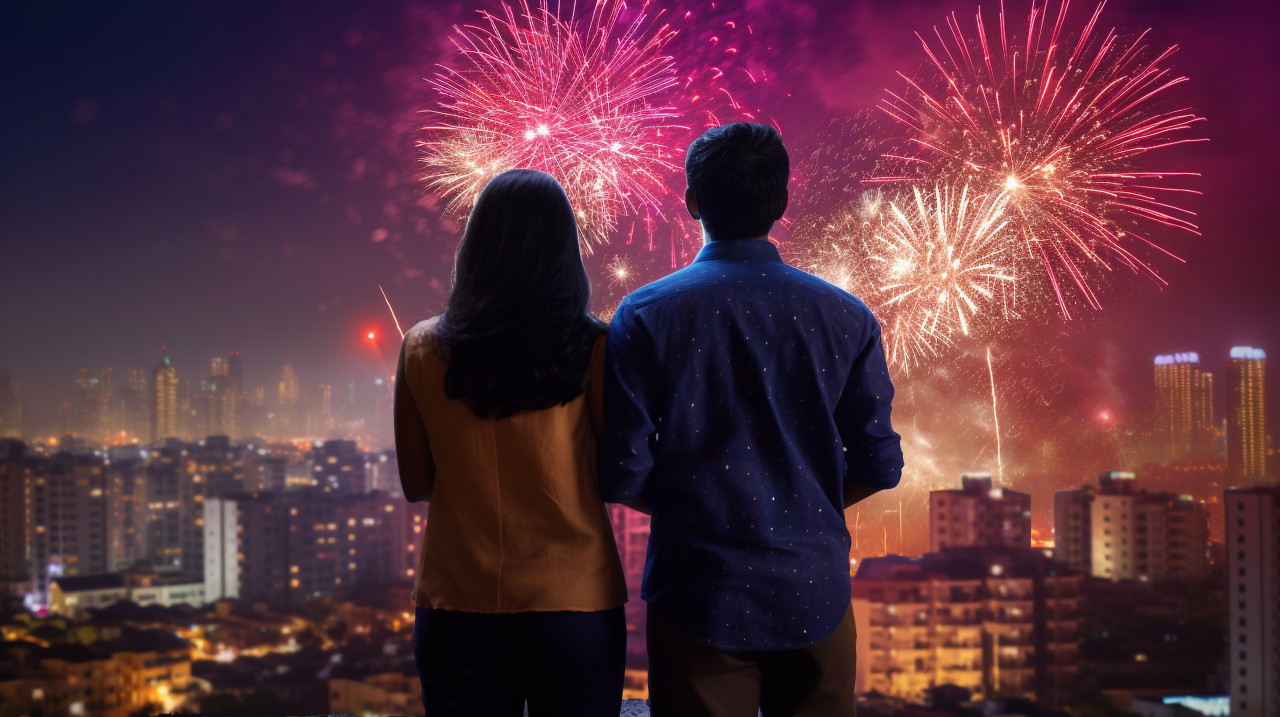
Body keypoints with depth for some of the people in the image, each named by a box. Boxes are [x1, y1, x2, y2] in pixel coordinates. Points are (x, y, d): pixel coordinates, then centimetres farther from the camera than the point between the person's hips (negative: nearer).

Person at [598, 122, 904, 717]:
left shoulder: (645, 316, -7)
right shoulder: (847, 317, -1)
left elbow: (621, 476, -9)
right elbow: (879, 467, 0)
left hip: (699, 604, -1)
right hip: (814, 597, 2)